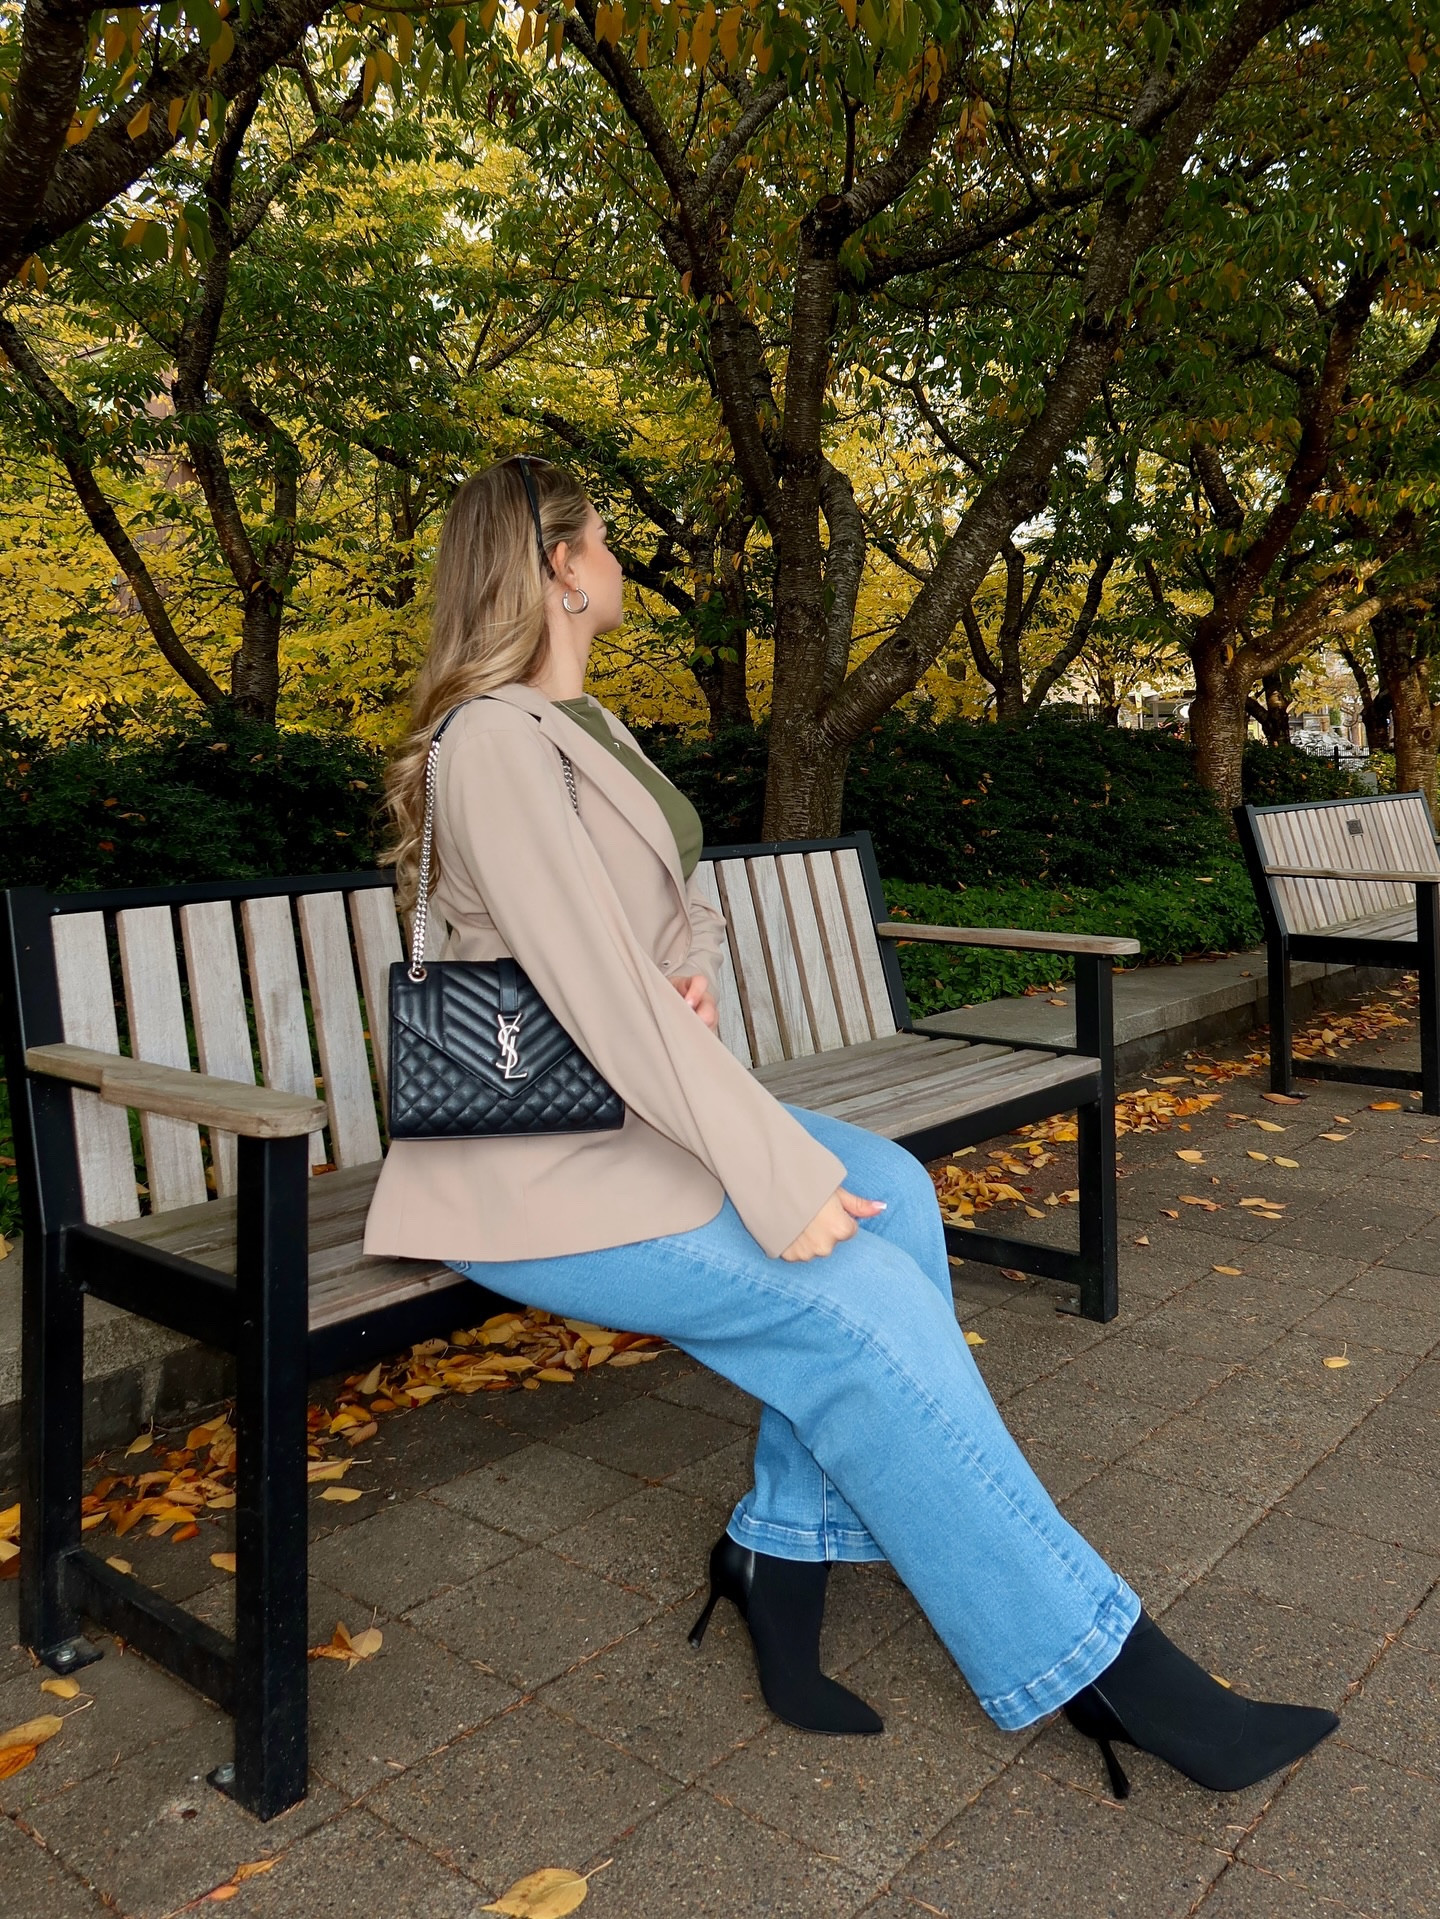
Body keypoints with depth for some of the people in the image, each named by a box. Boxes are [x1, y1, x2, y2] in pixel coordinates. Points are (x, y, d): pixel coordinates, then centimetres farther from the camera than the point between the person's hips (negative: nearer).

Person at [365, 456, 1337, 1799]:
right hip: (529, 1169, -9)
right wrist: (782, 1180, -26)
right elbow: (599, 996, -26)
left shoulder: (586, 727, 15)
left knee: (888, 1189, -11)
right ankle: (1094, 1661, -6)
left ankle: (783, 1550, -1)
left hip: (620, 1114, 9)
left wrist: (692, 963, -7)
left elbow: (680, 905, 18)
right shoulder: (495, 744, -17)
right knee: (860, 1298, -20)